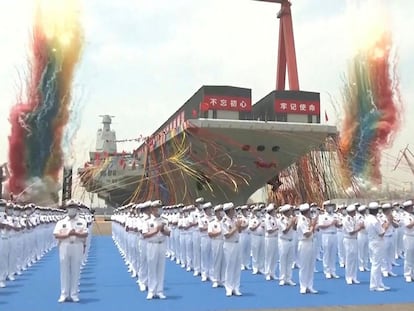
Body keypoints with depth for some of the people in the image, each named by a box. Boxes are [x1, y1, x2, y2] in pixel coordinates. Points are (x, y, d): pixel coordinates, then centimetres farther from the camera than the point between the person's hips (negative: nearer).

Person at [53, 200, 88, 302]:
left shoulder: (82, 221, 10)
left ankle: (74, 294, 7)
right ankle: (64, 294, 7)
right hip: (64, 246, 0)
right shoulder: (61, 222, 10)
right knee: (64, 270, 1)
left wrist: (76, 234, -19)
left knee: (75, 270, 1)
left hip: (77, 247, 0)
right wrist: (67, 234, -15)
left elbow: (85, 234, -2)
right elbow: (56, 235, -1)